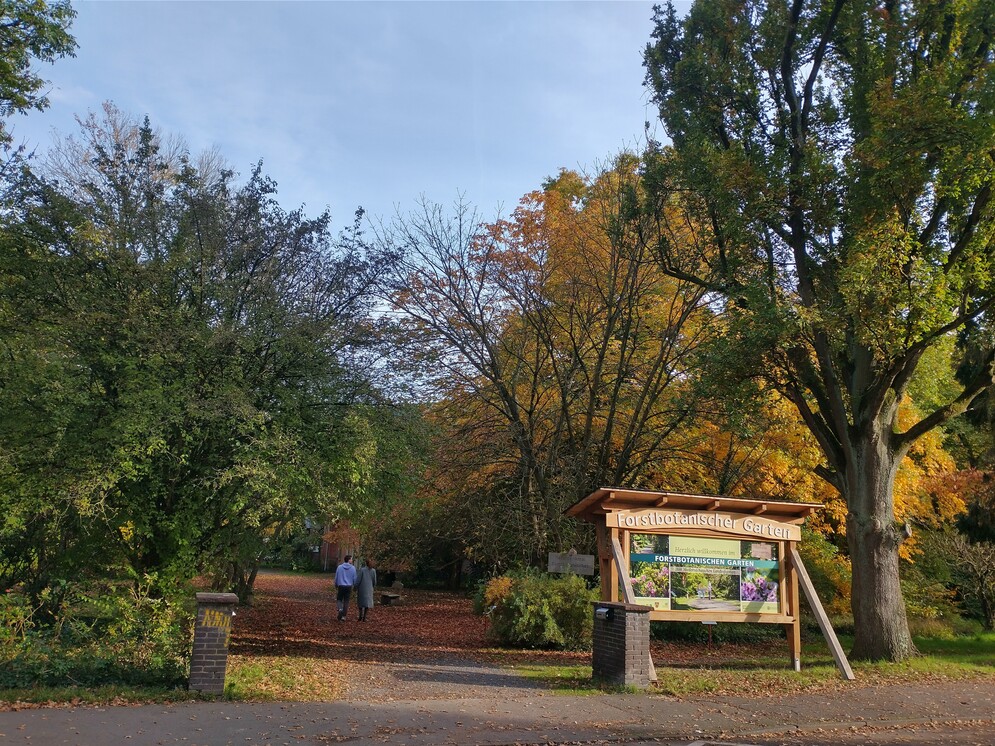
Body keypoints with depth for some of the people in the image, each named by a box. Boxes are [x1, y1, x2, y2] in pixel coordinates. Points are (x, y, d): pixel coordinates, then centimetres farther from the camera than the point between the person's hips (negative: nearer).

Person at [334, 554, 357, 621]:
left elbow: (336, 578, 4)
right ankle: (343, 616, 5)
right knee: (346, 601, 7)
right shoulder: (353, 568, -5)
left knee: (339, 599, 18)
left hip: (341, 586, 0)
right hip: (349, 587, 0)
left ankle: (340, 609, -9)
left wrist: (336, 586, 20)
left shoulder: (339, 567, -3)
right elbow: (354, 579, -2)